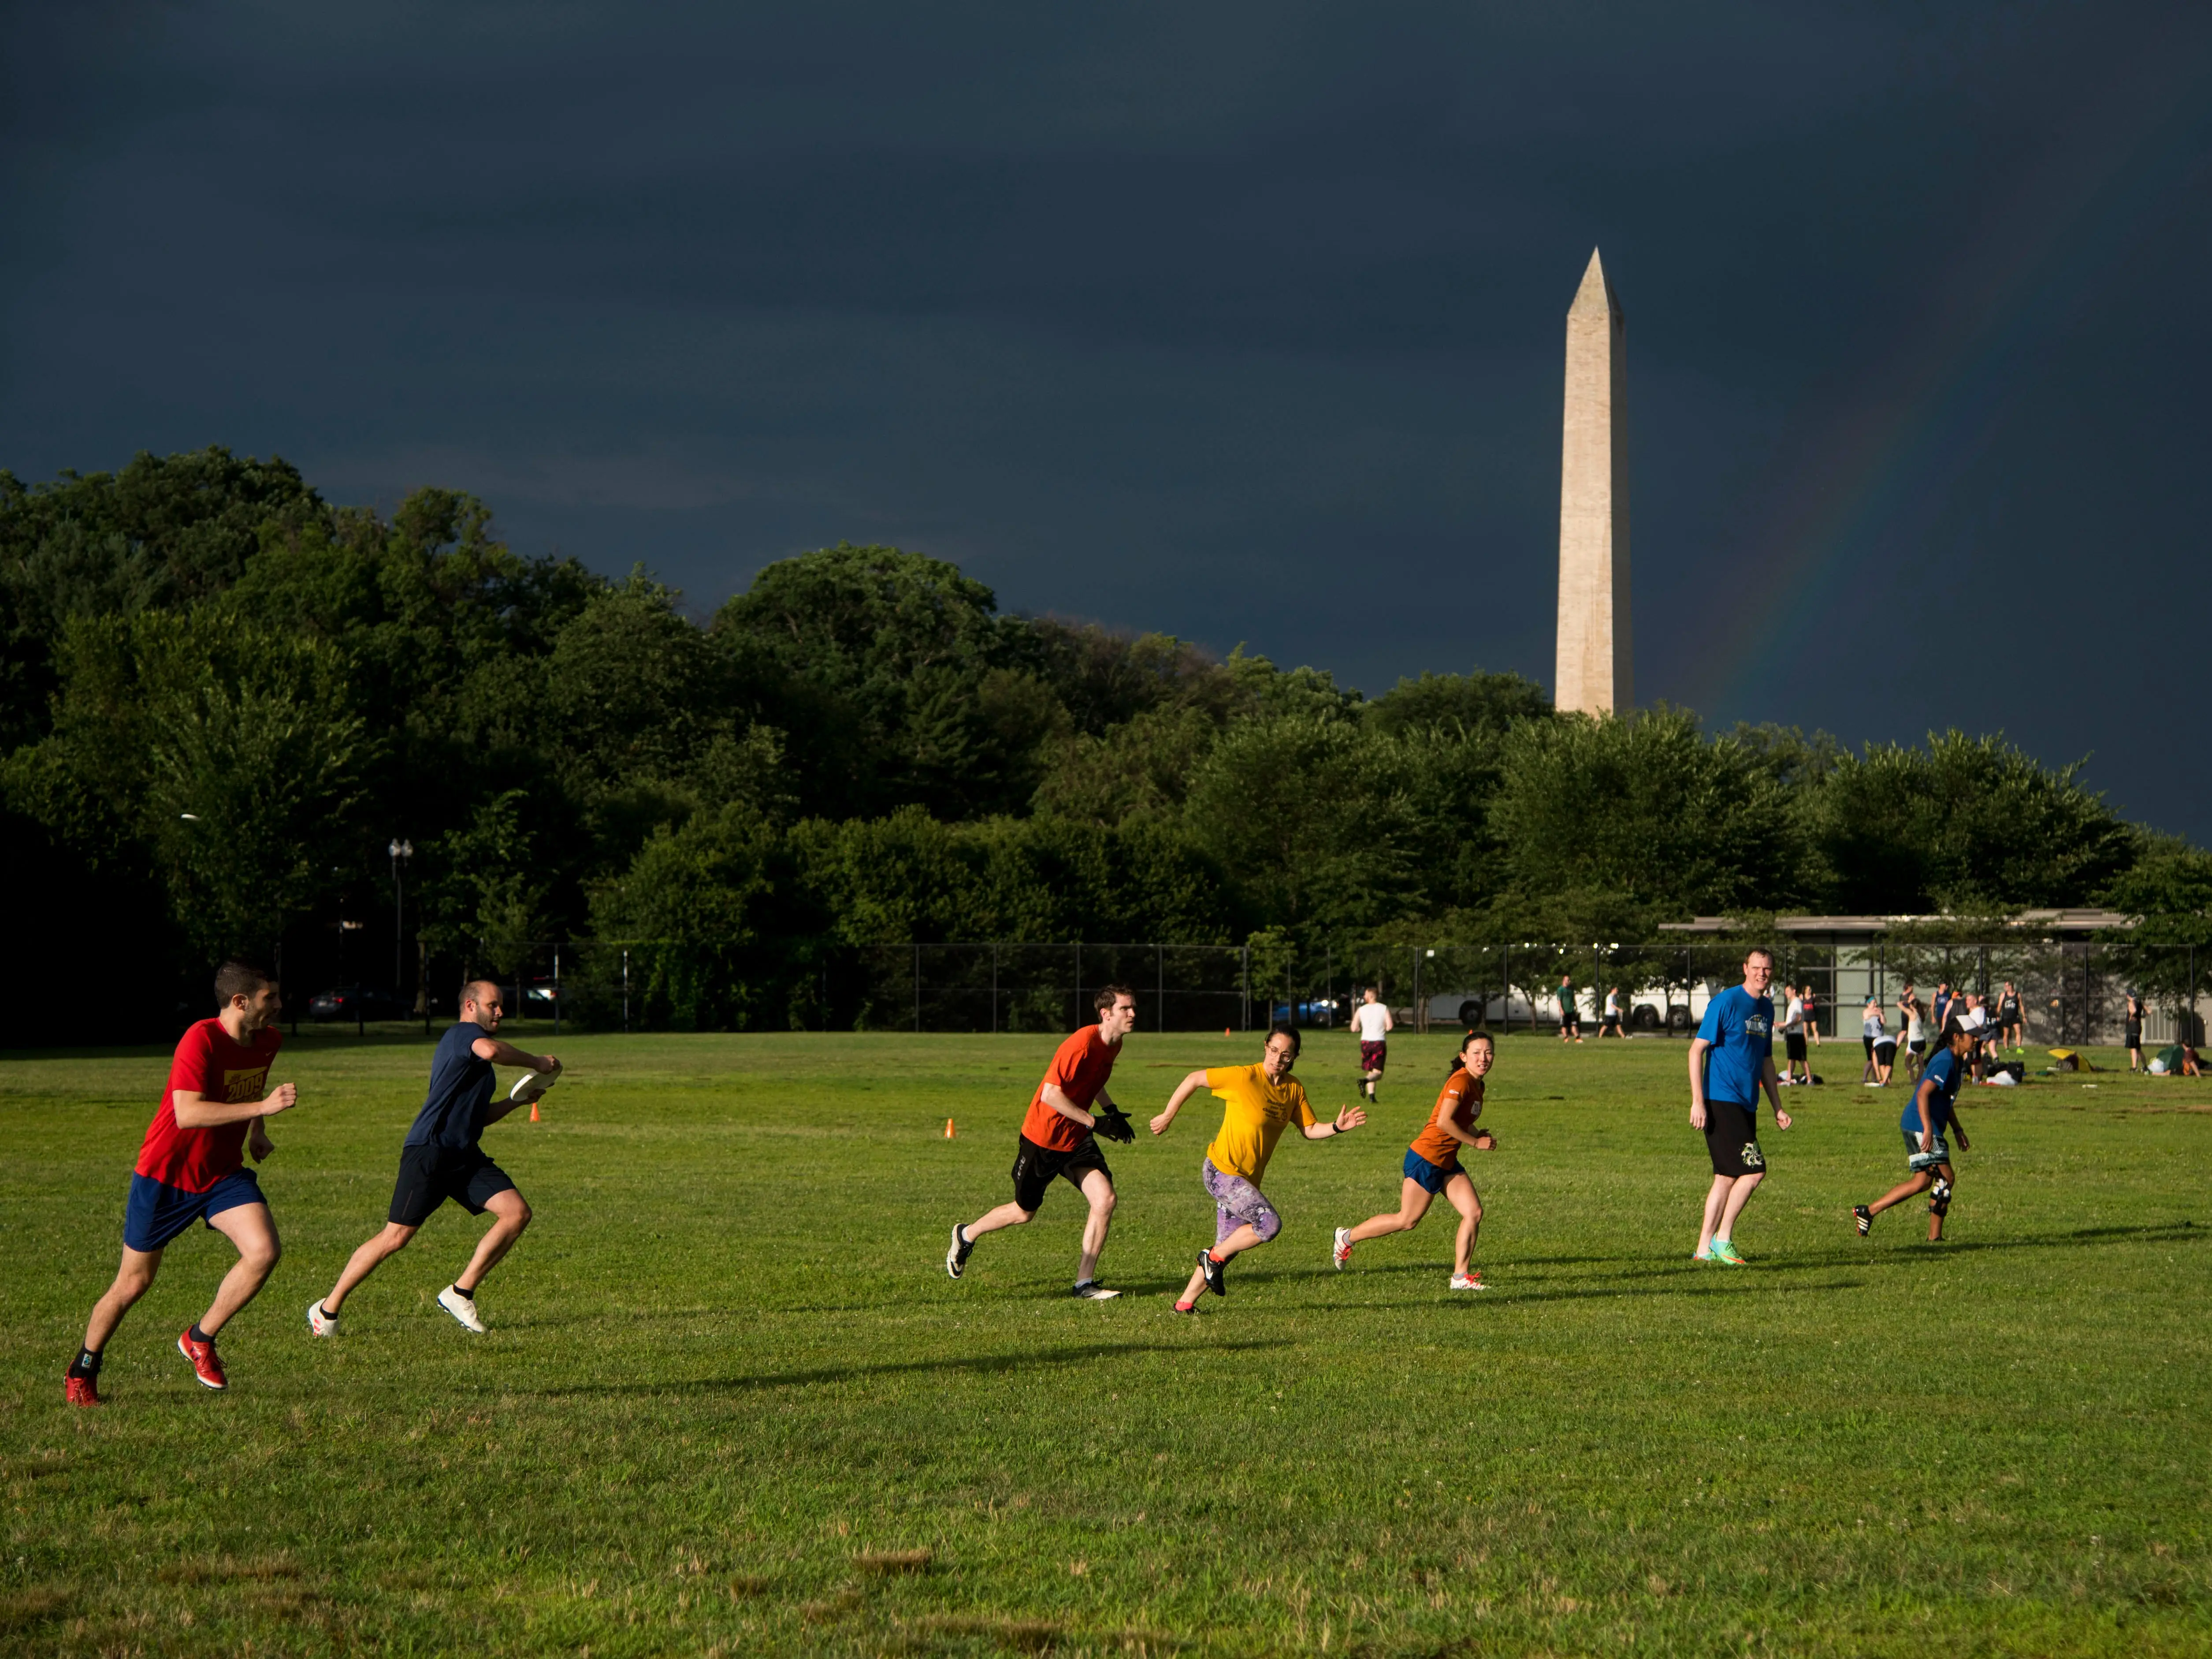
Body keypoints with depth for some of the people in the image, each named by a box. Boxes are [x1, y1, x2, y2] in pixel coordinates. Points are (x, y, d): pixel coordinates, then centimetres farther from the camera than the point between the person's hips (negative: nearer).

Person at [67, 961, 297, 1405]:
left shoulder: (268, 1040, -1)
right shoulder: (200, 1040, -25)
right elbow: (188, 1113, -37)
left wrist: (257, 1130, 17)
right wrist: (261, 1107, -40)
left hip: (223, 1172, 5)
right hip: (166, 1174, -5)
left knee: (264, 1251, -19)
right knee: (134, 1284, 5)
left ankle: (200, 1340, 2)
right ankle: (83, 1372, 29)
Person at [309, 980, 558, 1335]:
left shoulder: (474, 1052, 25)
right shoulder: (462, 1033, -4)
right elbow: (490, 1050, -29)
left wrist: (518, 1100, 19)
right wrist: (538, 1063, -17)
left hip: (465, 1156, 9)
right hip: (429, 1152, -9)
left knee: (517, 1213, -7)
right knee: (396, 1237, -10)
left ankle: (461, 1293, 1)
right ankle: (328, 1309, 5)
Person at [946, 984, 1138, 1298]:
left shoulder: (1113, 1046, 1)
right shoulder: (1082, 1044, -27)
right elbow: (1051, 1094, -28)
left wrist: (1112, 1111, 7)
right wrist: (1093, 1122, -27)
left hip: (1077, 1141, 7)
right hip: (1043, 1139, -7)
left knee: (1105, 1199, -13)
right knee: (1024, 1213, 11)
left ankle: (1085, 1283, -5)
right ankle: (966, 1236, 40)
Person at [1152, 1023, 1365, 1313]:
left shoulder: (1294, 1089, 4)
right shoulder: (1245, 1077, -17)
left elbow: (1310, 1130, 8)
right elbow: (1195, 1080, -9)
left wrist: (1337, 1128, -12)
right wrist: (1167, 1116, -4)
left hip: (1247, 1180, 8)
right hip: (1221, 1170, -8)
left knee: (1228, 1248, 9)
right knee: (1270, 1224, -20)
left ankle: (1185, 1303, 20)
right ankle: (1214, 1258, 0)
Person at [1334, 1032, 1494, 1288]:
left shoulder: (1477, 1085, 10)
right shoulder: (1461, 1080, -19)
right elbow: (1444, 1122, -27)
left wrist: (1479, 1135, 3)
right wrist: (1475, 1142, -18)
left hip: (1447, 1162, 9)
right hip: (1427, 1157, -9)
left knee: (1474, 1212, -4)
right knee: (1407, 1221, 1)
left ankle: (1461, 1276, 2)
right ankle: (1348, 1237, 19)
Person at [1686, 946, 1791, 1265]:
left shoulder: (1767, 1008, 14)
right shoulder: (1726, 1002, -10)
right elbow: (1696, 1050, -11)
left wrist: (1778, 1107, 21)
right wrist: (1697, 1102, -17)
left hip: (1746, 1105, 8)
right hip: (1722, 1101, -8)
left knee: (1728, 1177, 8)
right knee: (1754, 1171, -13)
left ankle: (1705, 1248, 12)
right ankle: (1723, 1238, -3)